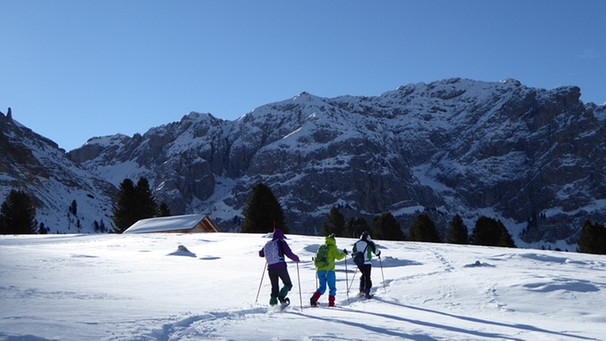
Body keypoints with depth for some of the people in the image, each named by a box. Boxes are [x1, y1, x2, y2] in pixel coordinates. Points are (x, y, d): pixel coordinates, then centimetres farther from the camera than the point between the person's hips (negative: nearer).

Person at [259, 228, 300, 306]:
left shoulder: (267, 244, 15)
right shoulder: (281, 242, 1)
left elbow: (260, 254, 30)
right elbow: (289, 254, -7)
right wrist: (296, 258, 11)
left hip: (270, 268, 5)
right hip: (281, 267, -5)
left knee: (274, 287, 13)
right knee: (288, 284, 9)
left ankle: (273, 303, -2)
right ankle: (281, 297, -15)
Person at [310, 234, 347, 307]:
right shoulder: (332, 248, -2)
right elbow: (338, 256, -8)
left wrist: (317, 267, 28)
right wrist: (344, 253, 9)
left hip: (319, 270, 5)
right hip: (328, 270, -5)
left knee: (322, 287, 11)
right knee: (332, 287, 7)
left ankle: (314, 298, -11)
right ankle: (331, 303, 2)